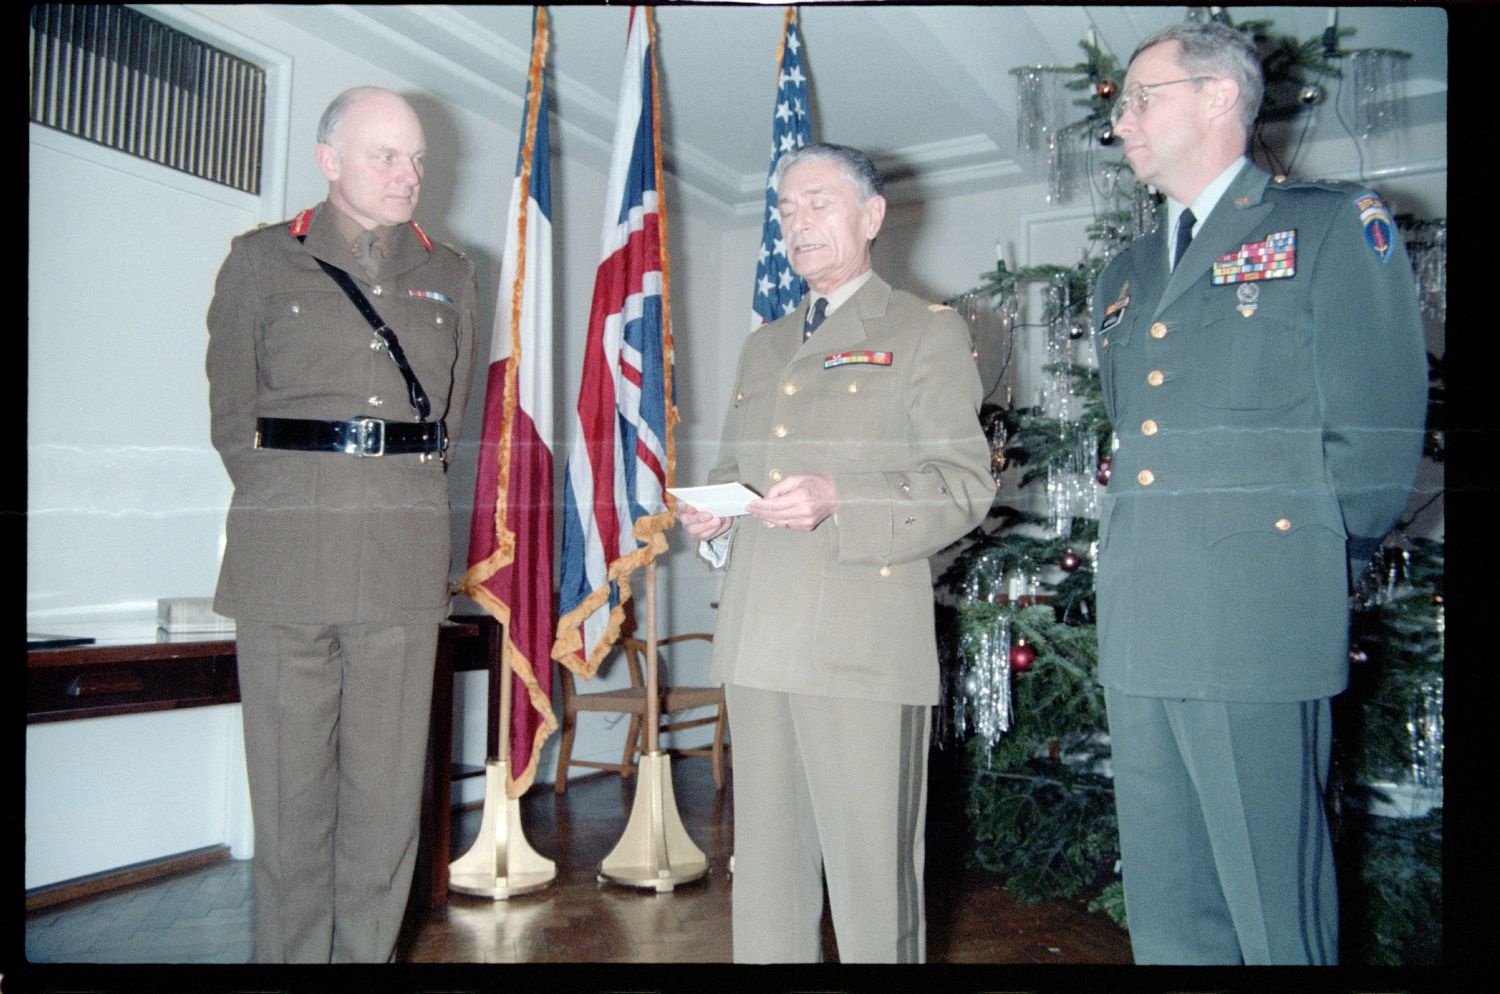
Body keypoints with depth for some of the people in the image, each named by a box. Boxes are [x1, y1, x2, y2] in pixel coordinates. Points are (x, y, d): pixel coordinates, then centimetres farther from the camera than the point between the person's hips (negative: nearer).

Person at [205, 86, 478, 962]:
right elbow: (233, 415, 9)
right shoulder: (263, 260, 9)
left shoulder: (451, 278, 14)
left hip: (405, 569, 2)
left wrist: (406, 509, 9)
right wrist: (288, 505, 4)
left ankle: (368, 955, 20)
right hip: (284, 562, -1)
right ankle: (290, 955, 20)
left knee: (389, 791, 6)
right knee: (290, 791, 5)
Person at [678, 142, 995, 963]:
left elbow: (965, 483, -5)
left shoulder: (927, 332, 4)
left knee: (870, 871, -1)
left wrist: (838, 500, -19)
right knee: (764, 868, 12)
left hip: (865, 647, -5)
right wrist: (711, 518, 3)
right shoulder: (763, 346, 22)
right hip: (757, 644, 6)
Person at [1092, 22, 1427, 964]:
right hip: (1137, 634, 6)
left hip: (1258, 632, -6)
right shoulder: (1125, 277, 21)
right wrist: (1135, 565, 12)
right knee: (1166, 914, 14)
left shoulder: (1335, 225, 2)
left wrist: (1311, 577, 1)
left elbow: (1380, 435, -3)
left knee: (1275, 909, 3)